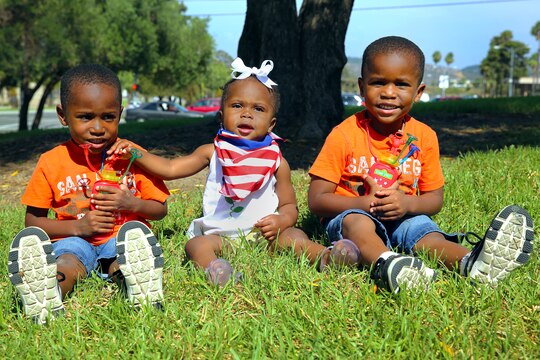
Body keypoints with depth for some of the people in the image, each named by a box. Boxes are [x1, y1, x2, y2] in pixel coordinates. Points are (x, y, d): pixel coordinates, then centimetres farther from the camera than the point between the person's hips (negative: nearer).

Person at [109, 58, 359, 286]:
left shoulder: (277, 162, 6)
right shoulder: (212, 153, 9)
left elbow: (289, 206, 9)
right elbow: (169, 169, 9)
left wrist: (282, 220, -15)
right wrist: (135, 152, -2)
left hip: (263, 233, 1)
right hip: (219, 234, 0)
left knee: (293, 236, -28)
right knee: (197, 244, -31)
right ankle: (211, 267, -58)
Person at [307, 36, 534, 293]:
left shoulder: (424, 137, 2)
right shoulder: (344, 135, -9)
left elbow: (435, 198, 7)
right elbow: (316, 199, -9)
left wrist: (407, 204, -17)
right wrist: (368, 203, -22)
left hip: (403, 219, 3)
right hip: (351, 214, -3)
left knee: (424, 232, -27)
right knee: (358, 223, -35)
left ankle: (472, 263, -54)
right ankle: (384, 264, -63)